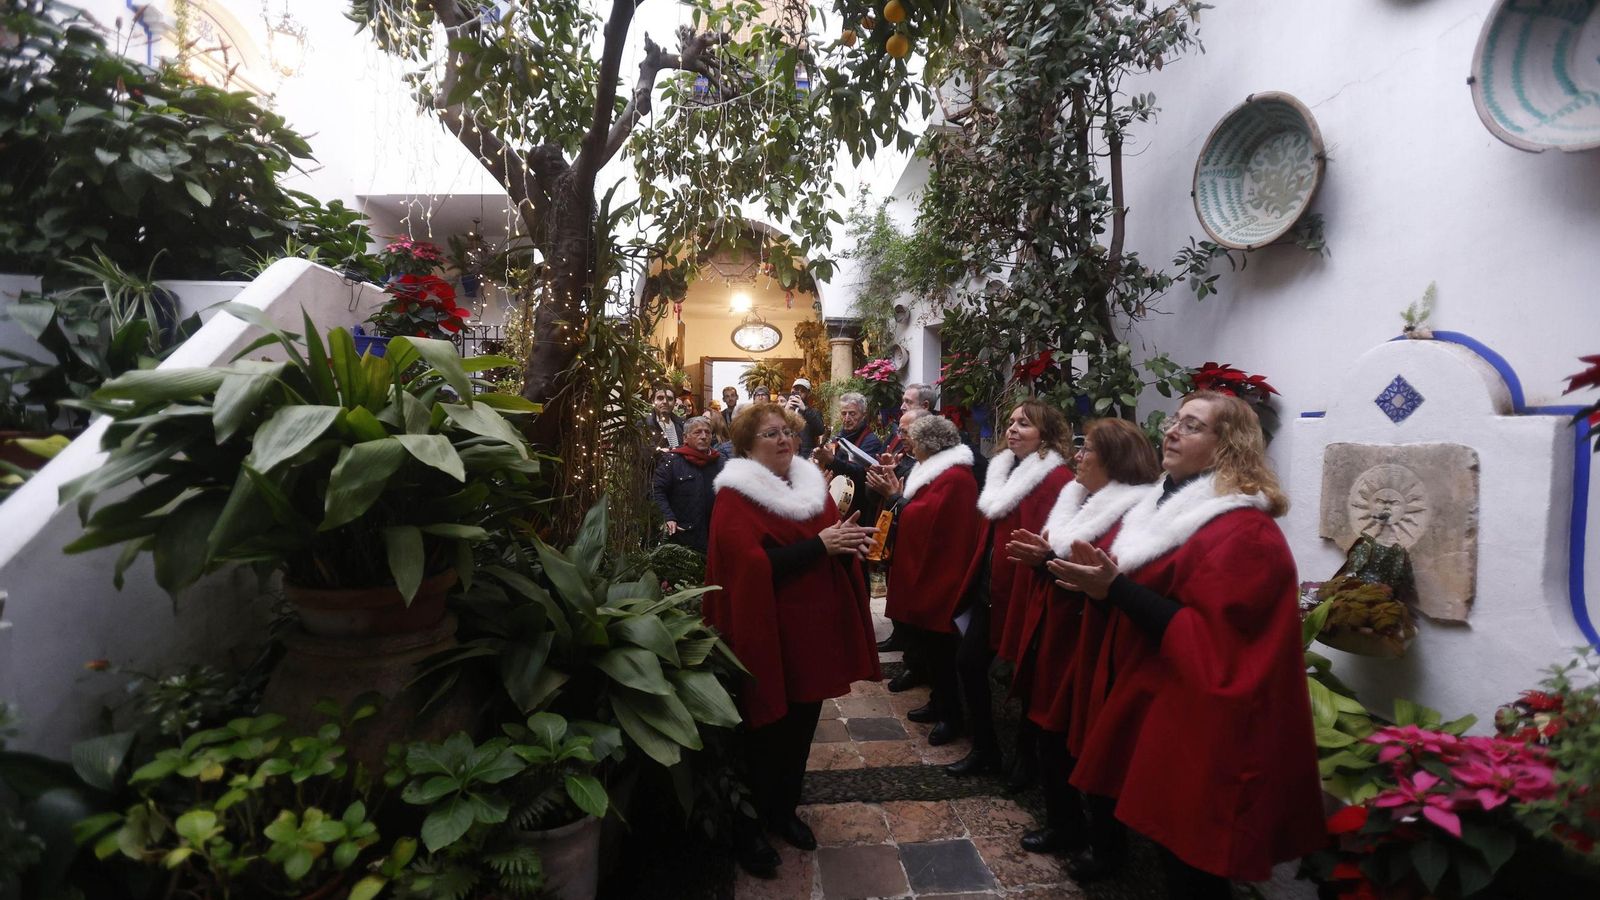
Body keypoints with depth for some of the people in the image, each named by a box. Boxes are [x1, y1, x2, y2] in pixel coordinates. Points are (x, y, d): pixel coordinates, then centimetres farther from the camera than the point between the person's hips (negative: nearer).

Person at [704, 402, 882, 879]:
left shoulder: (811, 484, 9)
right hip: (766, 636, -6)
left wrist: (849, 542, -10)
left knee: (800, 728, 18)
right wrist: (819, 544, -26)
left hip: (814, 630, 7)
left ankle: (784, 811, 39)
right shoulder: (735, 498, -14)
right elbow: (755, 566, -25)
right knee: (764, 733, 6)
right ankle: (746, 829, 27)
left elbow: (832, 540, 14)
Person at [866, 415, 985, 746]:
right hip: (923, 570, 10)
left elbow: (924, 520, -26)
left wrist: (894, 496, -18)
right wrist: (895, 490, -1)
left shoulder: (954, 478, -20)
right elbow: (915, 511, 12)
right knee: (926, 641, 16)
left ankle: (952, 714, 15)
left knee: (938, 645, 0)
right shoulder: (933, 470, 13)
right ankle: (939, 702, 30)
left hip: (939, 575, -10)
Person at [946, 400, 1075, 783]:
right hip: (991, 586, 8)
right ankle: (985, 750, 27)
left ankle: (1027, 755, 30)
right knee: (968, 662, 11)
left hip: (1025, 589, -8)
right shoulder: (1003, 468, 11)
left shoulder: (1057, 478, -15)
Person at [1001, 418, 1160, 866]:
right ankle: (1063, 824, 36)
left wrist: (1052, 559, -28)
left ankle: (1105, 840, 30)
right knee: (1049, 736, 17)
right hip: (1053, 636, 8)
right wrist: (1040, 557, -4)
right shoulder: (1078, 499, 12)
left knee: (1091, 746, 8)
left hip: (1089, 644, -8)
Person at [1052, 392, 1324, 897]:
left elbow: (1209, 644, -25)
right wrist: (1103, 580, 0)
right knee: (1171, 852, 20)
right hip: (1158, 709, 9)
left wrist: (1116, 588, -26)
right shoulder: (1170, 507, 11)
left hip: (1200, 729, -9)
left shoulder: (1244, 533, -18)